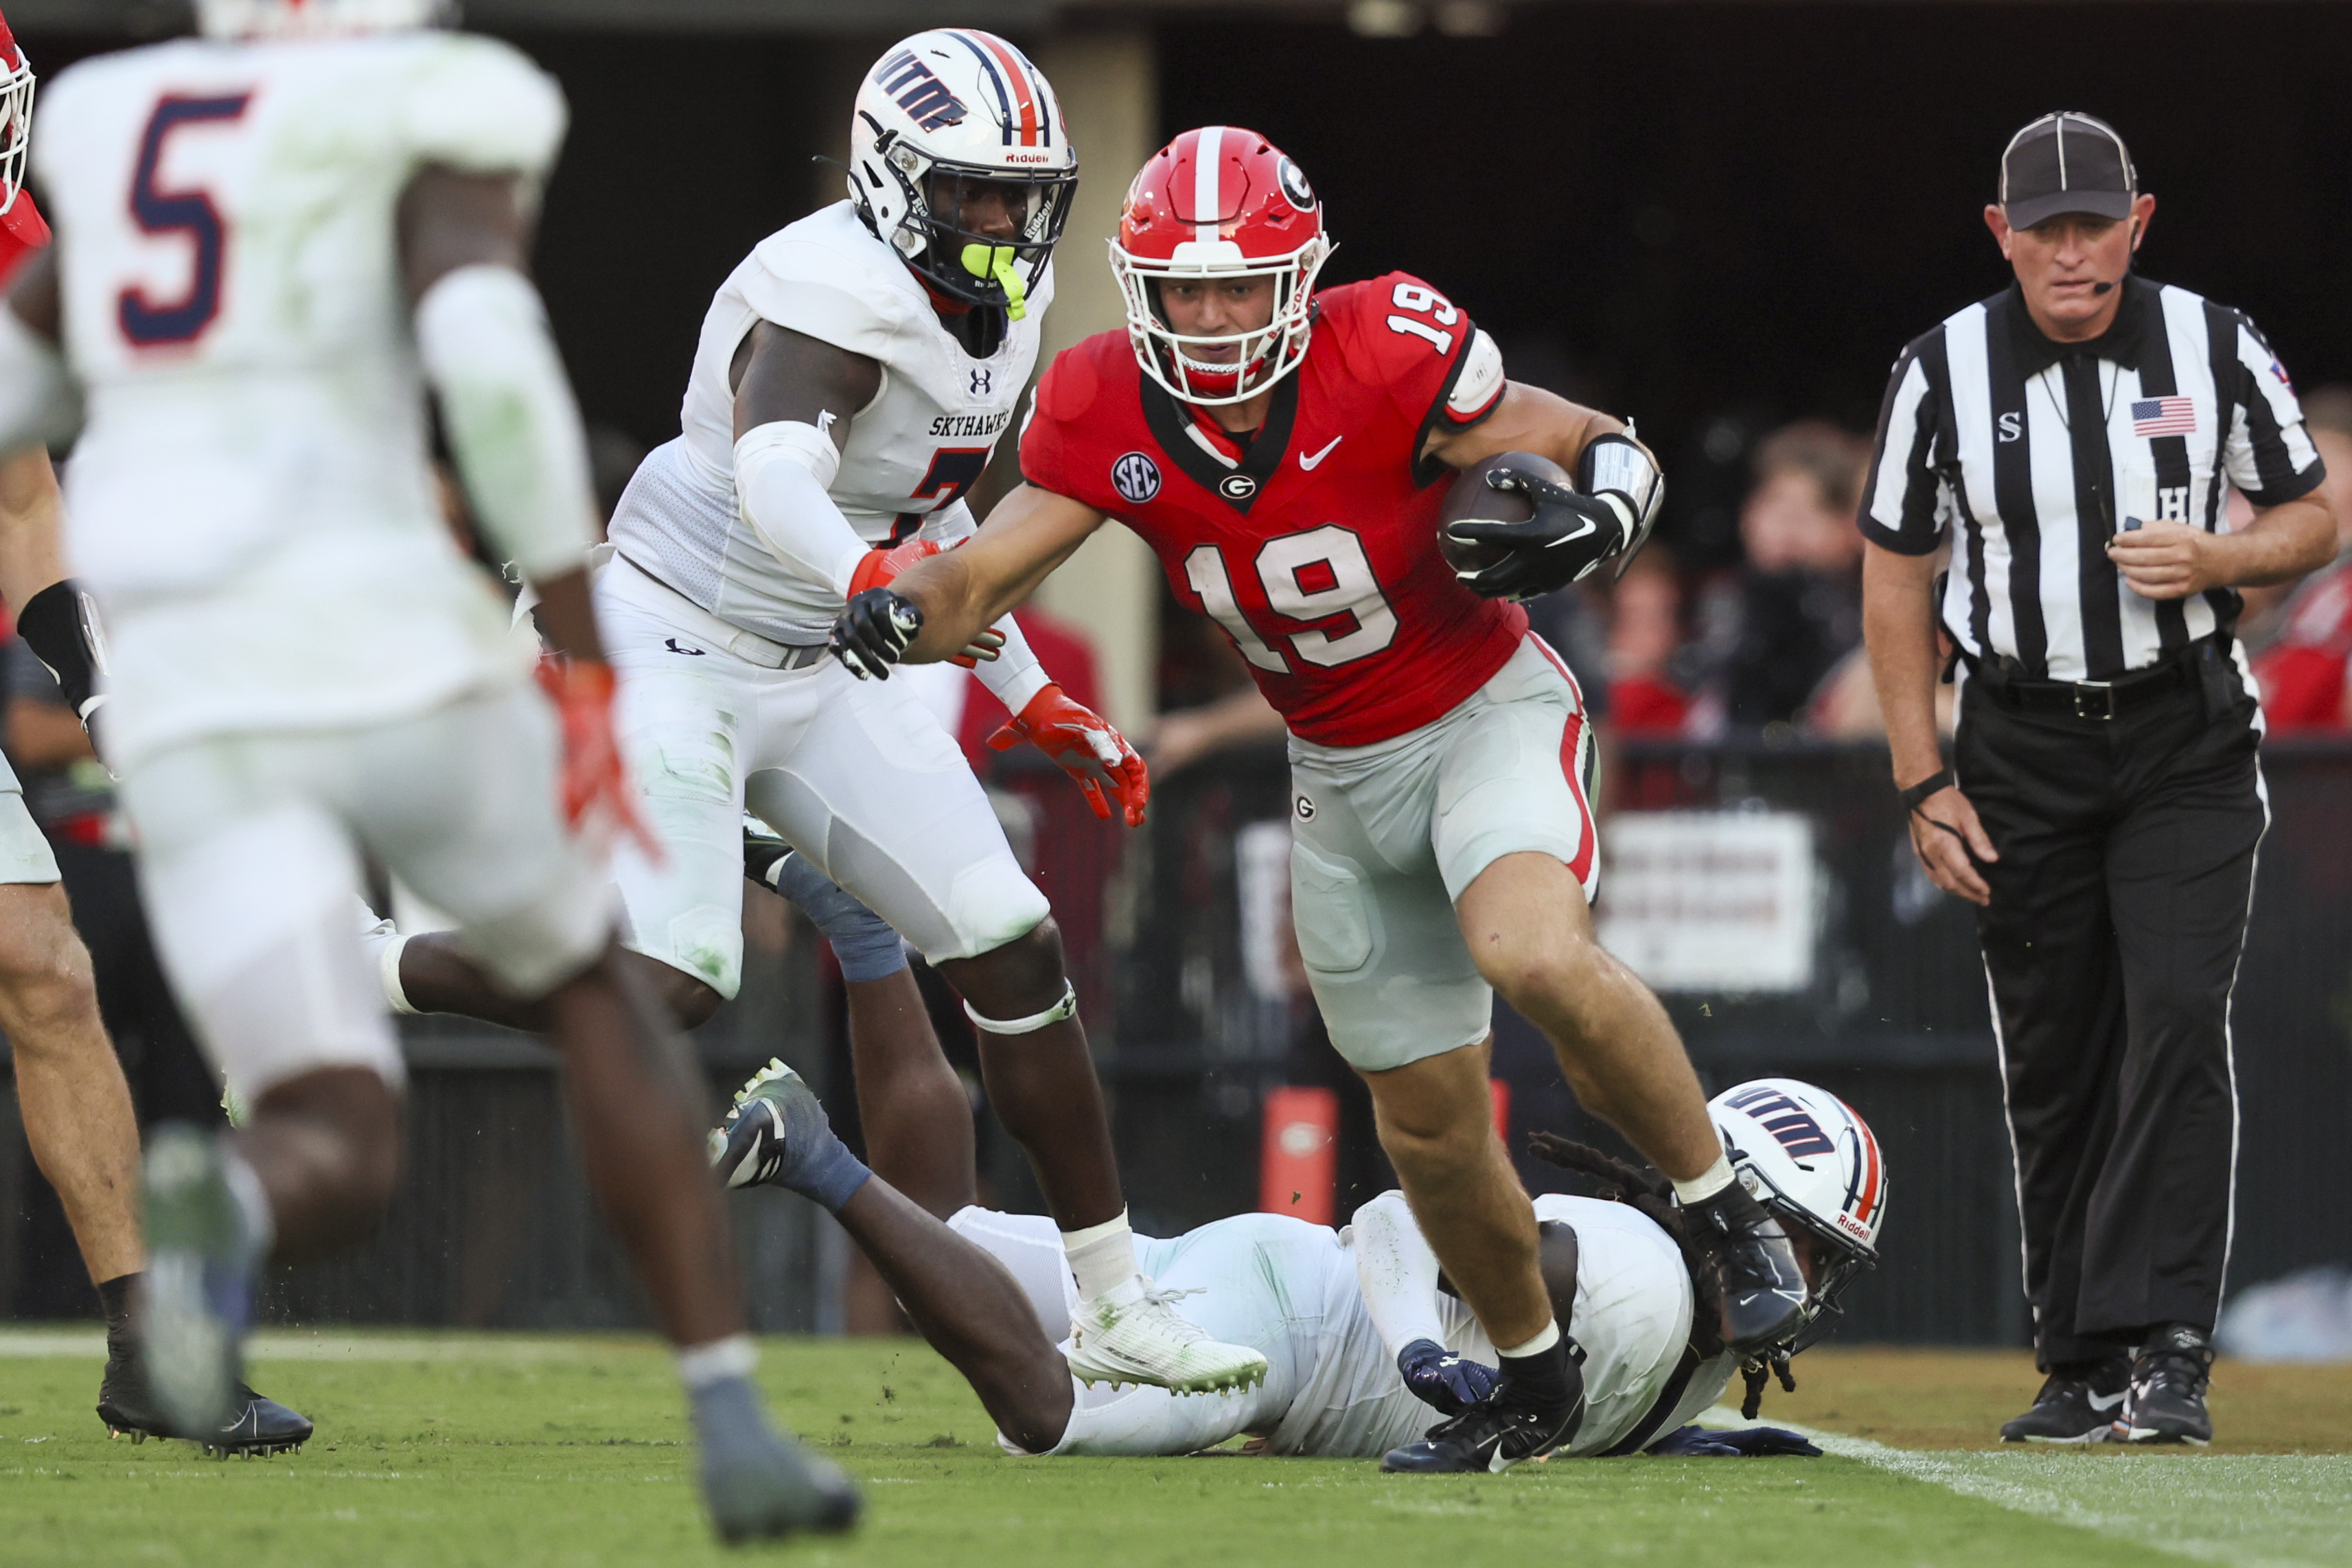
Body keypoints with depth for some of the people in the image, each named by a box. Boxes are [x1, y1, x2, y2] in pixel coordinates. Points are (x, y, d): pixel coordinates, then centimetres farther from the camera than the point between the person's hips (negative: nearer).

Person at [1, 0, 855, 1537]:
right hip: (381, 648, -3)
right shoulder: (428, 125, 1)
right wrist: (590, 657, -14)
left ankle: (219, 1199, -37)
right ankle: (735, 1430, 14)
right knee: (597, 989, 25)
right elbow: (490, 358, -17)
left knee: (344, 1167, 2)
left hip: (189, 709, 3)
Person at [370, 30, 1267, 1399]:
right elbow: (778, 481, -41)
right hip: (678, 651, -9)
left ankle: (1119, 1313, 6)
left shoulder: (997, 310, 6)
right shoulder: (835, 300, -23)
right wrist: (871, 581, -61)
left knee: (1017, 952, 0)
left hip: (819, 671, 9)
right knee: (666, 990, -20)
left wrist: (1039, 705, 19)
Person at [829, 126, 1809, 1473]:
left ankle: (1731, 1215, -13)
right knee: (1430, 1122, 9)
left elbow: (1610, 453, -14)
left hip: (1488, 711, -5)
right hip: (1339, 774, 5)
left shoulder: (1387, 358, -24)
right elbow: (983, 580, -12)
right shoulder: (1107, 413, -12)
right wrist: (902, 611, -34)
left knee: (1536, 959, -34)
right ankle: (1535, 1385, 32)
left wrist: (1587, 525, -36)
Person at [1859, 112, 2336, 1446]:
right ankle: (2083, 1367, 13)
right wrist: (1925, 786, -1)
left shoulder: (2216, 347, -2)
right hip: (2026, 749, 1)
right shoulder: (1943, 371, -2)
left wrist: (2214, 558, -16)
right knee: (2053, 1061, 4)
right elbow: (1897, 582, 4)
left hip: (2189, 743, -1)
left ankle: (2165, 1352, -19)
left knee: (2177, 1021, -16)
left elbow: (2315, 520, 7)